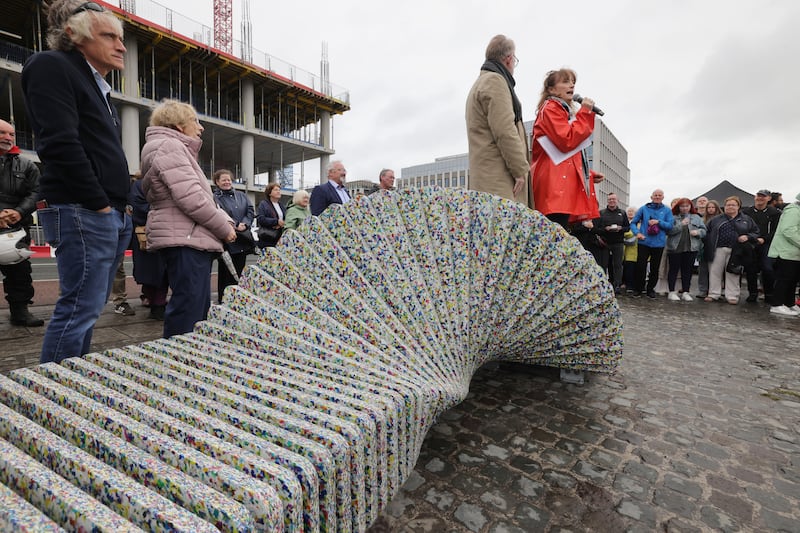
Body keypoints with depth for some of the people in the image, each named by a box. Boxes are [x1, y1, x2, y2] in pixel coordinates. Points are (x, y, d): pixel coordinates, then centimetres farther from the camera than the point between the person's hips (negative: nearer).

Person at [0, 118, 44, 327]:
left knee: (20, 271, 5)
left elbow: (35, 193, 4)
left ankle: (20, 310, 15)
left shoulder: (27, 166, 11)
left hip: (17, 228, 1)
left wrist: (20, 212, -13)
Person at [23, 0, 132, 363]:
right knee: (80, 307, -9)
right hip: (82, 212, -9)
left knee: (90, 307, 11)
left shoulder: (99, 87, 25)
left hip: (113, 213, 9)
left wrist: (121, 205, 13)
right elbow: (60, 145, -15)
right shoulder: (52, 67, -2)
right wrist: (99, 204, -14)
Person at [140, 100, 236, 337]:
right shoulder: (169, 146, -8)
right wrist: (224, 228, -10)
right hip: (185, 239, -11)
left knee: (200, 306, 15)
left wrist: (226, 220, 8)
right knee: (189, 309, -11)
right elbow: (192, 198, -20)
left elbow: (205, 196, 24)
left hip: (192, 239, 11)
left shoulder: (179, 149, 26)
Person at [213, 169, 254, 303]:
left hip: (243, 241, 5)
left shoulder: (241, 195, 15)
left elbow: (250, 210, 7)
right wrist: (234, 226, -20)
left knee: (239, 272, 12)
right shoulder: (214, 198, -4)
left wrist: (244, 224, -10)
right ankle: (223, 301, 11)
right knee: (225, 273, 1)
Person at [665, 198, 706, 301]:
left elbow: (704, 230, 11)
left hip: (691, 248, 3)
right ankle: (672, 292, 6)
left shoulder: (696, 217, 13)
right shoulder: (673, 217, 3)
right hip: (675, 248, -3)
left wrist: (698, 232, -10)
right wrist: (681, 224, -19)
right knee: (674, 270, 1)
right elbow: (668, 231, -9)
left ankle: (685, 292, 13)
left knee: (687, 270, 7)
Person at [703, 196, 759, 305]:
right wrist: (709, 246, -3)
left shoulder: (746, 219, 12)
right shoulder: (716, 220, 12)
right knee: (715, 272, 1)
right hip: (718, 250, 0)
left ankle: (732, 296, 10)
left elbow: (756, 232, 13)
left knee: (733, 273, 2)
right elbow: (708, 233, 9)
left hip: (736, 251, 0)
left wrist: (748, 237, -7)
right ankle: (713, 294, 9)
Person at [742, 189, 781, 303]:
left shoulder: (774, 212, 4)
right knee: (751, 270, 2)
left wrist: (764, 239, -13)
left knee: (768, 269, -10)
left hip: (766, 244, -1)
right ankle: (752, 293, 14)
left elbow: (776, 230, 1)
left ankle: (769, 294, 4)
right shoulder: (746, 211, 7)